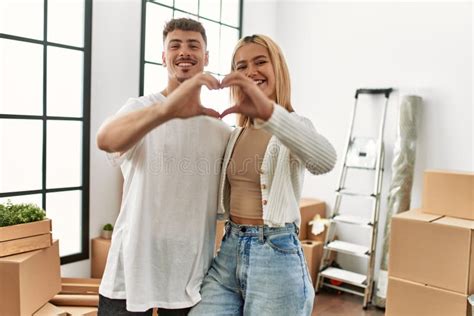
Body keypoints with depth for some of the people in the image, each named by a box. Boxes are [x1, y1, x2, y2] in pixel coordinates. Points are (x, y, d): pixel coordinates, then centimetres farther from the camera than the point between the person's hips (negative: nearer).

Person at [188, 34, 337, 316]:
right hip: (229, 251, 5)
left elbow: (325, 161, -33)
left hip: (275, 255, -5)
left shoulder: (294, 126, -7)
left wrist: (269, 111, -45)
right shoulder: (235, 135, 11)